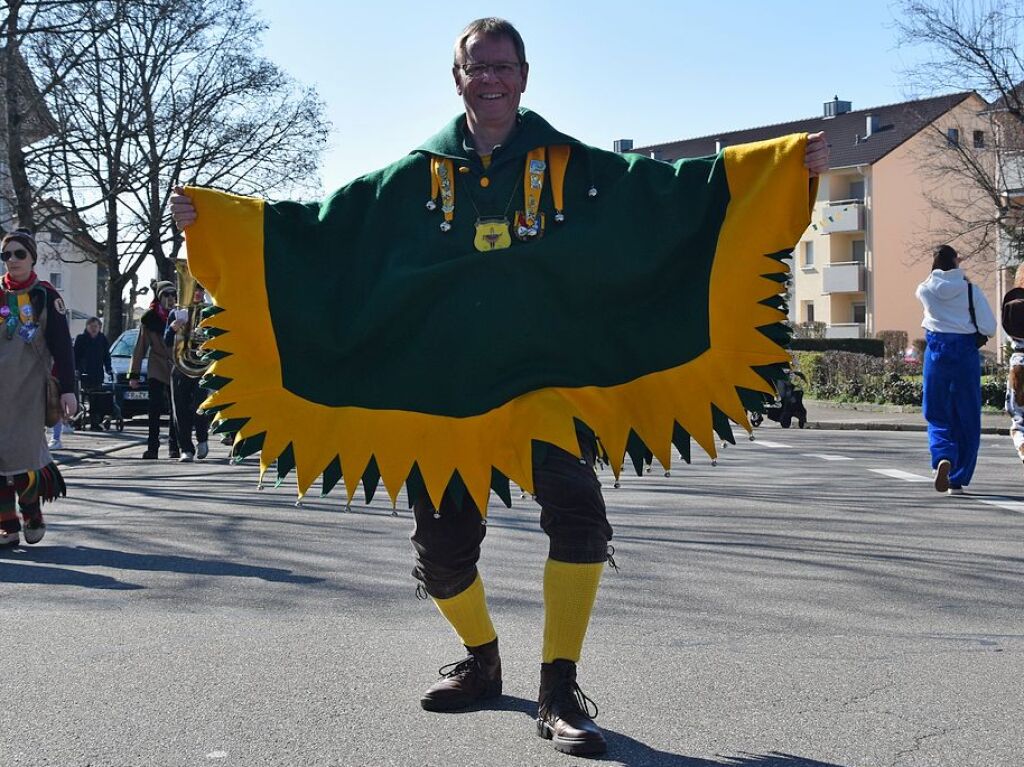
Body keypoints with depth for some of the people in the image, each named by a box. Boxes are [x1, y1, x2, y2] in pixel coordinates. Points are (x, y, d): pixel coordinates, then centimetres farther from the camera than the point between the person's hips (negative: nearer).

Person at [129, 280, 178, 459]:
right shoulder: (149, 318, 3)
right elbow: (140, 347, 3)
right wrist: (133, 374, 1)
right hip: (156, 370, -1)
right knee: (155, 411, -6)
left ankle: (174, 447, 12)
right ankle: (152, 447, -3)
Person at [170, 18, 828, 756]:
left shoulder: (570, 167, 3)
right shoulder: (415, 178, 6)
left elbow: (677, 189, -3)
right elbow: (318, 224, 6)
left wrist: (787, 163, -11)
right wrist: (211, 215, -1)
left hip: (545, 379, -2)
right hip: (444, 391, 2)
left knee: (577, 510, -24)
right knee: (442, 547, 6)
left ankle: (560, 692, -9)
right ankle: (482, 659, 36)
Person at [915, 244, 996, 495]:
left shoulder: (925, 290, 1)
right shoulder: (970, 290, -3)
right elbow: (989, 328, -2)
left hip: (937, 351, 1)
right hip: (966, 352, -1)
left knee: (937, 416, 9)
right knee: (966, 419, 8)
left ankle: (943, 458, -21)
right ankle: (958, 480, 10)